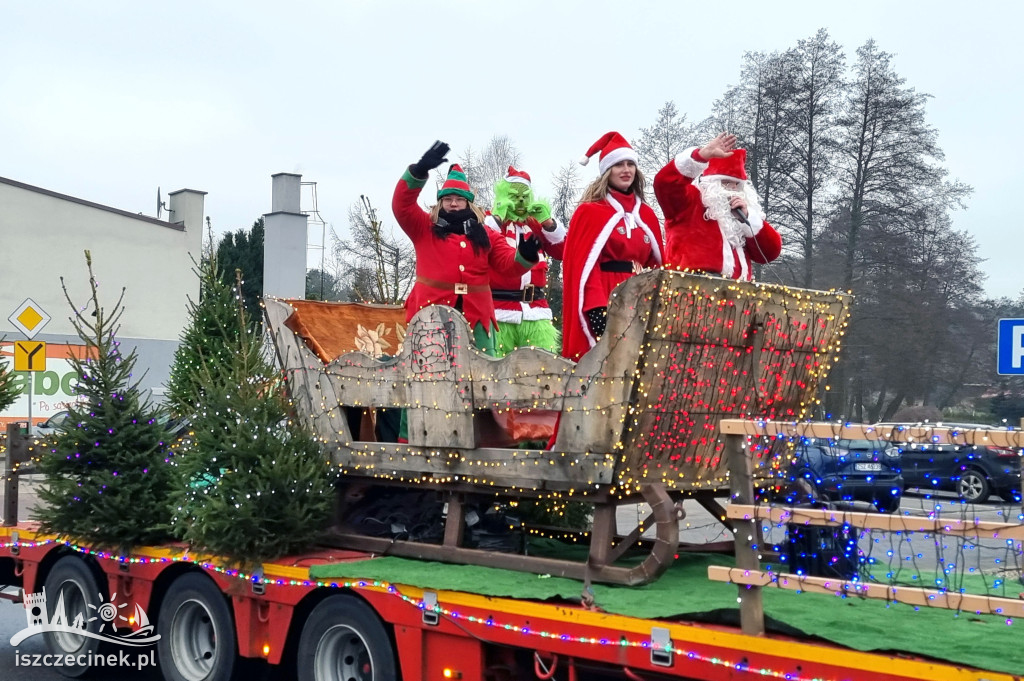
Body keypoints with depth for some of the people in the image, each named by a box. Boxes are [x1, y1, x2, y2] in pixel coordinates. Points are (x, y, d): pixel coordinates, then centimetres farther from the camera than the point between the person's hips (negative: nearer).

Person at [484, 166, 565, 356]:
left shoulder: (537, 224, 20)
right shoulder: (490, 220, 9)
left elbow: (563, 251, 10)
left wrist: (547, 221, 1)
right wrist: (498, 217, -10)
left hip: (535, 311, 4)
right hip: (499, 311, -3)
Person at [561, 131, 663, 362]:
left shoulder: (647, 215, 16)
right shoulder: (589, 211, 0)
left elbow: (656, 264, 17)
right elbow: (581, 263, -9)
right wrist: (596, 308, -20)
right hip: (604, 298, -6)